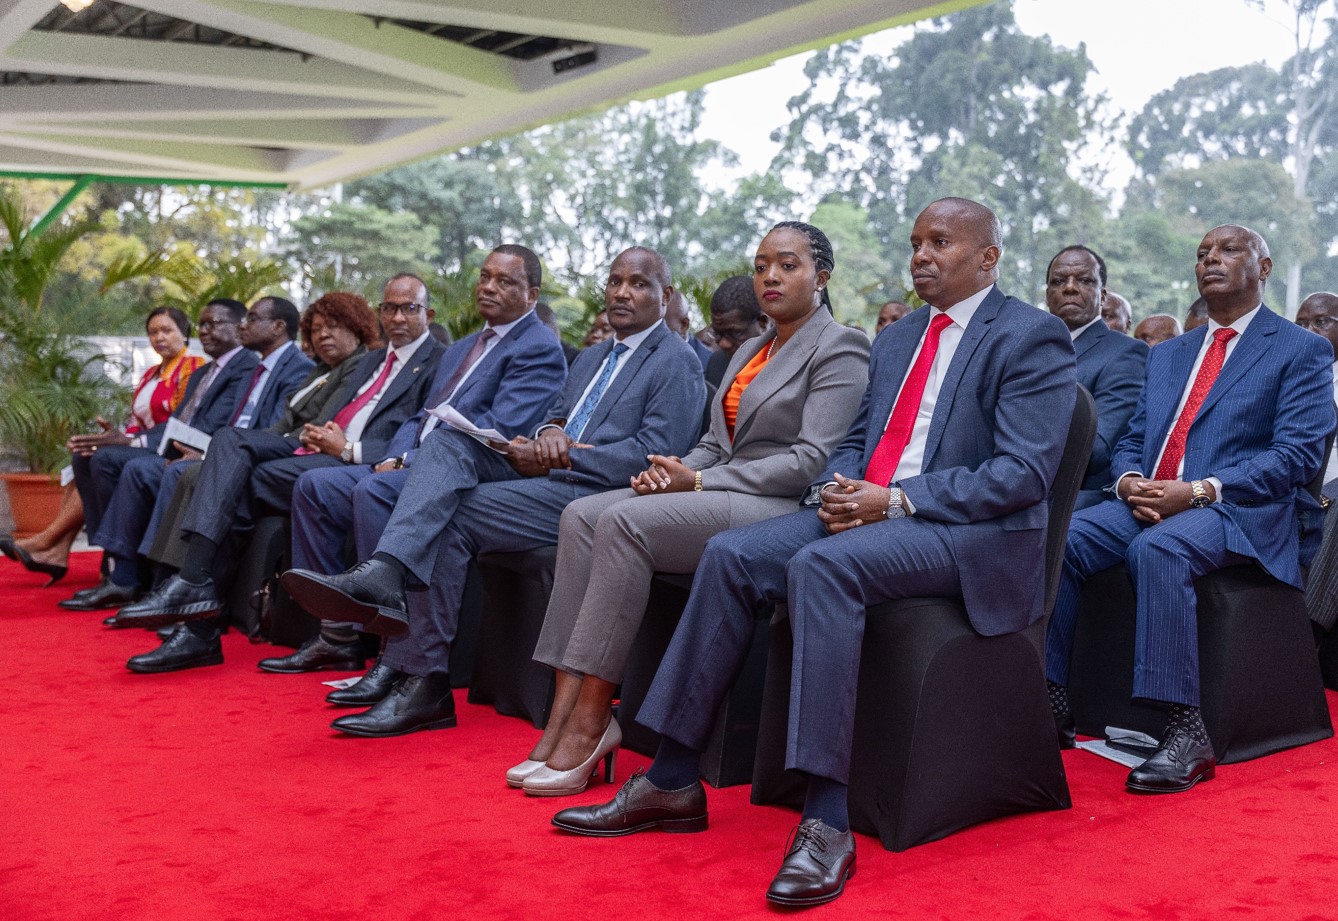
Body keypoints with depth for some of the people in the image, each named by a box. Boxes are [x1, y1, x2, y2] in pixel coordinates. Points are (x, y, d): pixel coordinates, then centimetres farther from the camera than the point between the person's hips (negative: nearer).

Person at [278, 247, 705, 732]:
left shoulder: (676, 362, 0)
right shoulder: (592, 357, 28)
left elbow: (654, 453, -13)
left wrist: (557, 461, -15)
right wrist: (550, 433, -5)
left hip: (596, 492, -8)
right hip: (547, 471, 8)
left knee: (450, 518, -22)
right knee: (449, 443, -17)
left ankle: (422, 682, -19)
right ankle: (381, 575, -38)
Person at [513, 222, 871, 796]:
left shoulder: (839, 350, -3)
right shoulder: (749, 351, 24)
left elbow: (811, 461, -13)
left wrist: (699, 482, -15)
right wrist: (677, 470, -2)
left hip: (781, 509, -8)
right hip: (718, 496, 8)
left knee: (625, 520, -29)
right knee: (582, 515, -16)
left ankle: (589, 724, -24)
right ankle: (567, 714, -21)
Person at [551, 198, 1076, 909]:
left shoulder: (1034, 338, -3)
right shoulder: (896, 339, 22)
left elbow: (1023, 472, -14)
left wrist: (897, 499, -20)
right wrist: (838, 488, -3)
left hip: (976, 532, -7)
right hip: (866, 511, 8)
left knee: (820, 564, -35)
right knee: (730, 555, -14)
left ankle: (827, 822, -34)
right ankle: (672, 783, -9)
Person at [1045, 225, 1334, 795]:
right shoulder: (1166, 354, 25)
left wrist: (1200, 491, -18)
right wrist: (1129, 481, -5)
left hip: (1240, 512, -6)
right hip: (1146, 503, 6)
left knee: (1156, 549, -38)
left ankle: (1187, 733, -33)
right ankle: (1051, 704, -17)